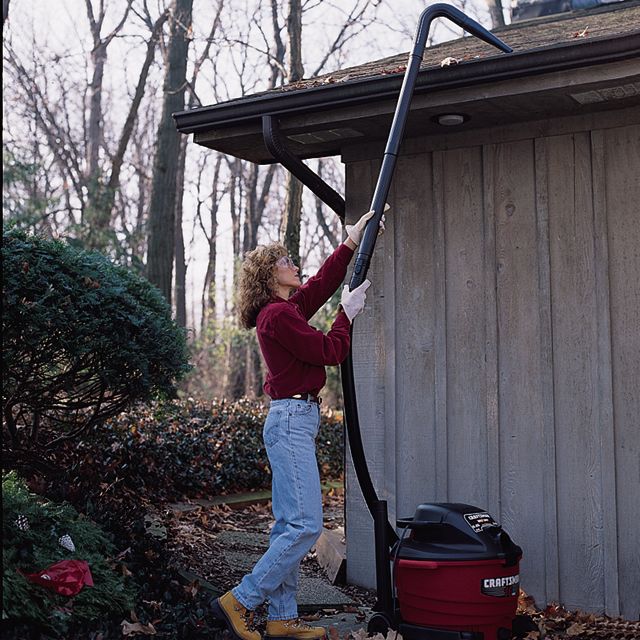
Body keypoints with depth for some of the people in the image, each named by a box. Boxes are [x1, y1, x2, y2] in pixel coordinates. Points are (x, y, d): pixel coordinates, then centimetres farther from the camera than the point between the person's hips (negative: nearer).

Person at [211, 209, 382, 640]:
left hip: (295, 422, 10)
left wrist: (352, 241, 28)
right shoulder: (278, 315, -14)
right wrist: (348, 313, 1)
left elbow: (323, 281, 29)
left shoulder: (289, 307, 15)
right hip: (292, 420, -10)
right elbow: (330, 352, -12)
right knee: (305, 525, -11)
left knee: (289, 525, 10)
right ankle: (239, 601, -3)